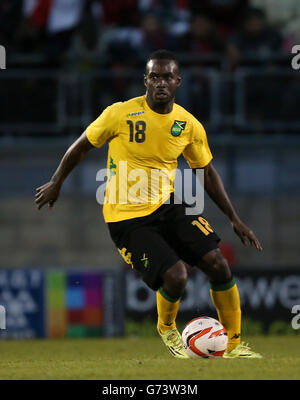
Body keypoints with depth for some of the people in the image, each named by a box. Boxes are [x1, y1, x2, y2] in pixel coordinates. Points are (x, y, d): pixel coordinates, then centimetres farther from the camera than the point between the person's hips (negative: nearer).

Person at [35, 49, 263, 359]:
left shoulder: (189, 126, -2)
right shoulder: (121, 114, -14)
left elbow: (206, 173, 11)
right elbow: (82, 146, 2)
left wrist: (234, 219, 7)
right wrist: (56, 183, 12)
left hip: (167, 206, 4)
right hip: (126, 217, -4)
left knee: (218, 264, -10)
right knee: (176, 276, -21)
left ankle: (234, 346, 7)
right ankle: (166, 328, 13)